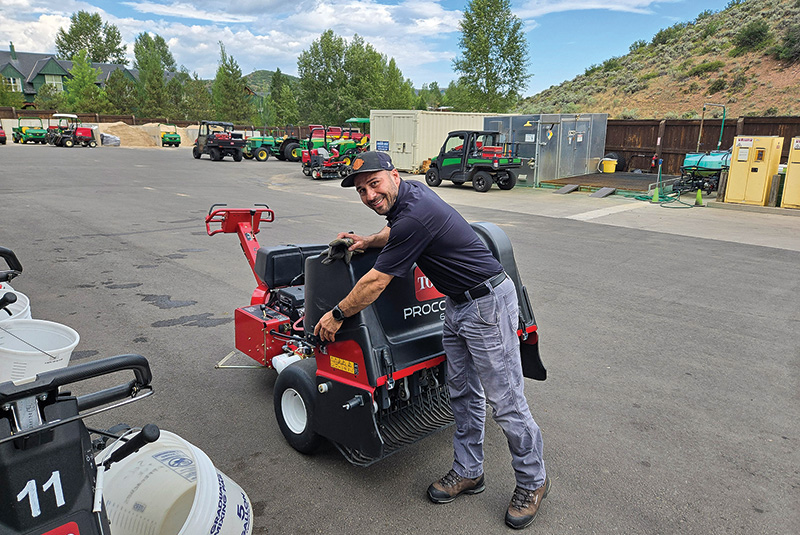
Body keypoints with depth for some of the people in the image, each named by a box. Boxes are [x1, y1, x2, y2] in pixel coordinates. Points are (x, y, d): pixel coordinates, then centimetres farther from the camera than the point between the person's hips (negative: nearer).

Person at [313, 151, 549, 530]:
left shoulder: (415, 215, -26)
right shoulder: (410, 192, 5)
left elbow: (375, 283, -19)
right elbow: (396, 232, 30)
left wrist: (336, 315, -4)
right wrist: (368, 241, 11)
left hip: (487, 304, -10)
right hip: (457, 303, 10)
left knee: (505, 401, 0)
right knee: (462, 392, 15)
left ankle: (532, 481, 20)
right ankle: (468, 472, 30)